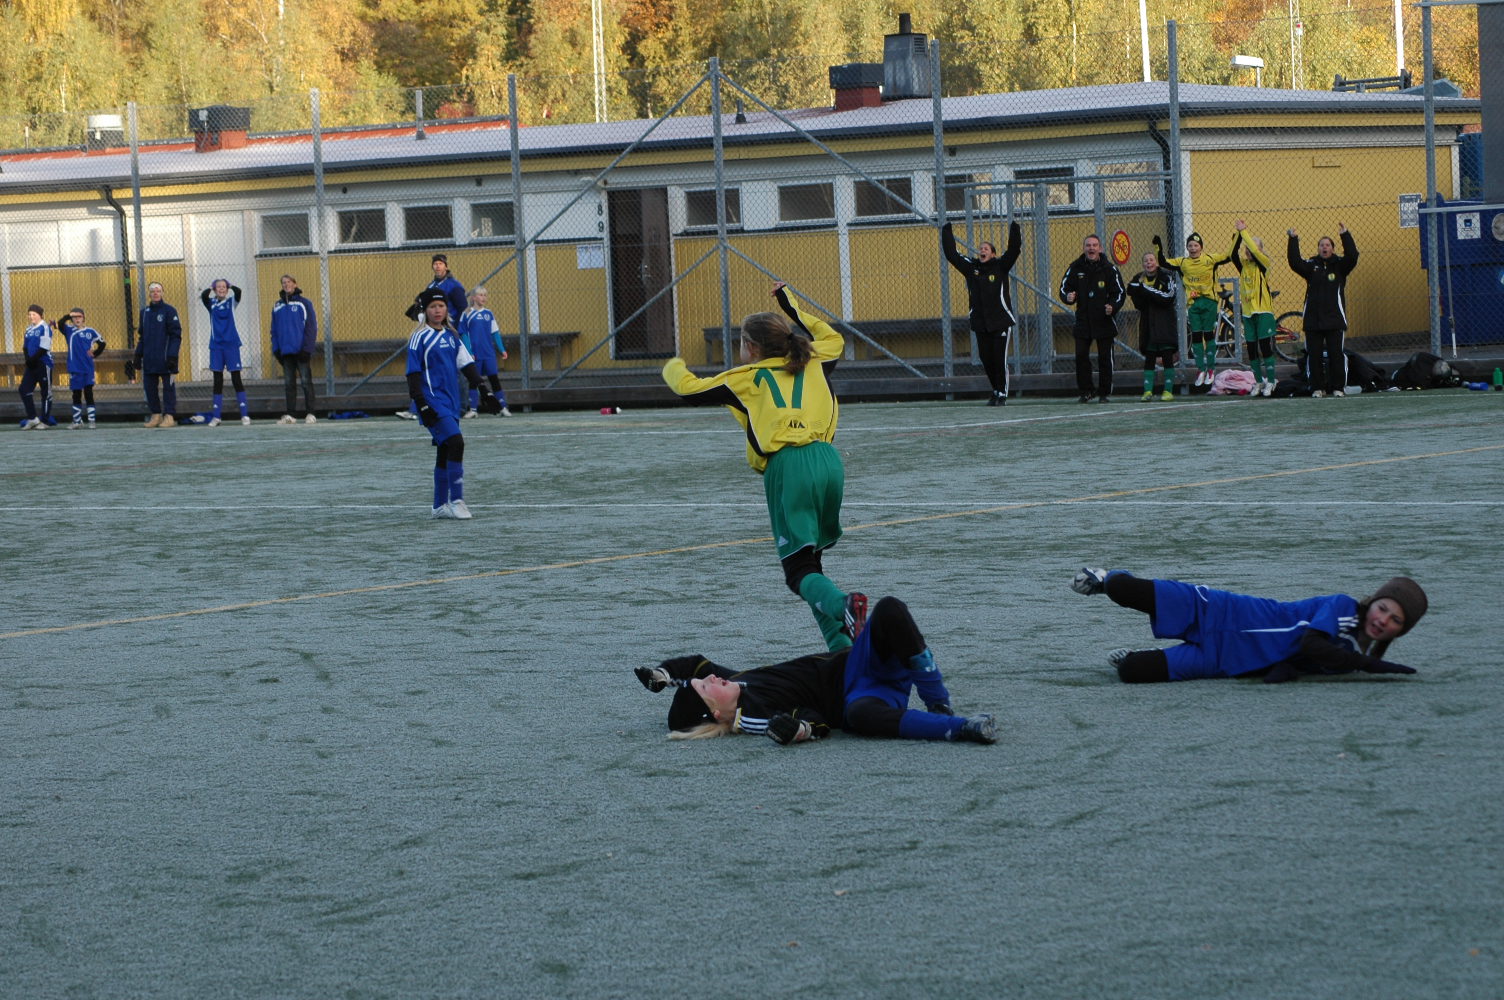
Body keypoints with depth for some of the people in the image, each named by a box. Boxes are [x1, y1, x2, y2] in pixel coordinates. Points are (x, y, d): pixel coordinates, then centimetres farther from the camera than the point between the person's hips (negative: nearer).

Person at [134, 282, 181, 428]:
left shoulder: (169, 311, -3)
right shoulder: (145, 312, 15)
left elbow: (176, 335, -6)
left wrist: (172, 356, -13)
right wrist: (138, 355, 14)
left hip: (164, 359, -6)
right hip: (149, 360, 6)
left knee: (168, 387, -4)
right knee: (150, 387, 5)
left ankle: (169, 416, -3)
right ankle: (156, 415, 12)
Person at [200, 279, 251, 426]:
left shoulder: (231, 302, 5)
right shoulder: (211, 303, 7)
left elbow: (238, 291, -14)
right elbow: (203, 295, -12)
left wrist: (230, 285, 5)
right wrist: (210, 288, 5)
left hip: (231, 344, -2)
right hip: (216, 345, 2)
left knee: (236, 379, -3)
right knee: (217, 380, 4)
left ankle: (245, 415, -3)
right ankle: (216, 416, 6)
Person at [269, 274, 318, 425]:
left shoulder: (303, 303, -1)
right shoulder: (277, 306, 12)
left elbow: (311, 327, -4)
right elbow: (274, 329, 13)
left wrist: (307, 348, -11)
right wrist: (276, 349, 3)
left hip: (301, 350, -4)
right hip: (285, 351, 4)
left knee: (306, 382, -3)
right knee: (288, 383, 5)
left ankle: (310, 414, -1)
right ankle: (289, 415, 6)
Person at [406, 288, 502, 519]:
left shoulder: (451, 336, 14)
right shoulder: (420, 338, -6)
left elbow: (467, 365, 18)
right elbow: (413, 374, -10)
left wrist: (484, 391, 11)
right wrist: (422, 406, -17)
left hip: (451, 401, 7)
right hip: (433, 401, -7)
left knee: (445, 452, 11)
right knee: (455, 443, -20)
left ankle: (440, 506, 19)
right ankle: (456, 500, -18)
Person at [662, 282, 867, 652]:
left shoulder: (748, 377, 12)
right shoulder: (812, 365, 23)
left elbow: (690, 387, 15)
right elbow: (833, 339, 45)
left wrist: (674, 367, 38)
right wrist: (793, 308, 49)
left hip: (787, 466, -5)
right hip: (829, 459, 5)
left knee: (799, 570, -5)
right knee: (811, 559, 17)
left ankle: (843, 605, -37)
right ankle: (841, 643, 3)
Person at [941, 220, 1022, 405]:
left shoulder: (1000, 267, 1)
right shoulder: (971, 267, 9)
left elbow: (1013, 250, -11)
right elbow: (951, 254, 8)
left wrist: (1014, 229, -20)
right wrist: (946, 232, 5)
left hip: (1000, 321, -4)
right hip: (980, 323, 4)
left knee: (1000, 359, -5)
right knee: (986, 360, 5)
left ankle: (1002, 393, 4)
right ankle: (996, 391, 20)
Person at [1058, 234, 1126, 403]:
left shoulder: (1109, 269, -2)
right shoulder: (1075, 268, 3)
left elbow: (1120, 292, 1)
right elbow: (1064, 287, 9)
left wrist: (1113, 307, -17)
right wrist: (1068, 297, -14)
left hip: (1104, 321, -2)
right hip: (1083, 319, 2)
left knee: (1105, 358, 1)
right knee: (1081, 356, -3)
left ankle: (1104, 393, 11)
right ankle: (1084, 392, 7)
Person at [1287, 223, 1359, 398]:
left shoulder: (1339, 265, 5)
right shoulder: (1311, 265, 8)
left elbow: (1352, 257, -12)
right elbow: (1295, 263, -6)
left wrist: (1345, 236, -18)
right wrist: (1293, 240, -11)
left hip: (1335, 319, -2)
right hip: (1313, 320, 2)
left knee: (1336, 355, -2)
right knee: (1314, 356, 2)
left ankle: (1337, 387, 4)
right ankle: (1318, 388, 8)